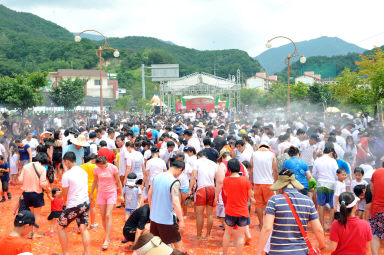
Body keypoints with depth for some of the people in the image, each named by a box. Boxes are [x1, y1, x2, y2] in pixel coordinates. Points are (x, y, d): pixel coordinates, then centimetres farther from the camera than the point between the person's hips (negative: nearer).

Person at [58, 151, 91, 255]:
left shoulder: (67, 174, -12)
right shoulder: (83, 172, 8)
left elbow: (65, 194, -5)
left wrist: (65, 202, 16)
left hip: (74, 205, -6)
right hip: (86, 203, 6)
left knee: (61, 227, 11)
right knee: (83, 228, 13)